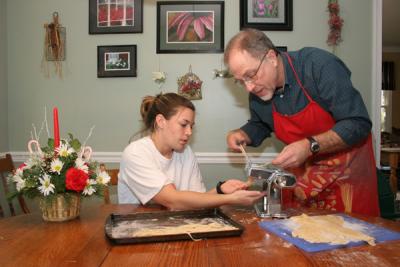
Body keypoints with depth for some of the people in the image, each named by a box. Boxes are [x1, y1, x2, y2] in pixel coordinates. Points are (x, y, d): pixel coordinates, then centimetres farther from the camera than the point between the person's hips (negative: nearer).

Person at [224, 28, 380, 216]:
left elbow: (358, 124, -24)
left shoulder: (320, 65, -24)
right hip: (302, 169, 4)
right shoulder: (257, 92, -7)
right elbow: (259, 125, 14)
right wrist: (241, 135, -7)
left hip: (346, 167, -4)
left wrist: (311, 145, -34)